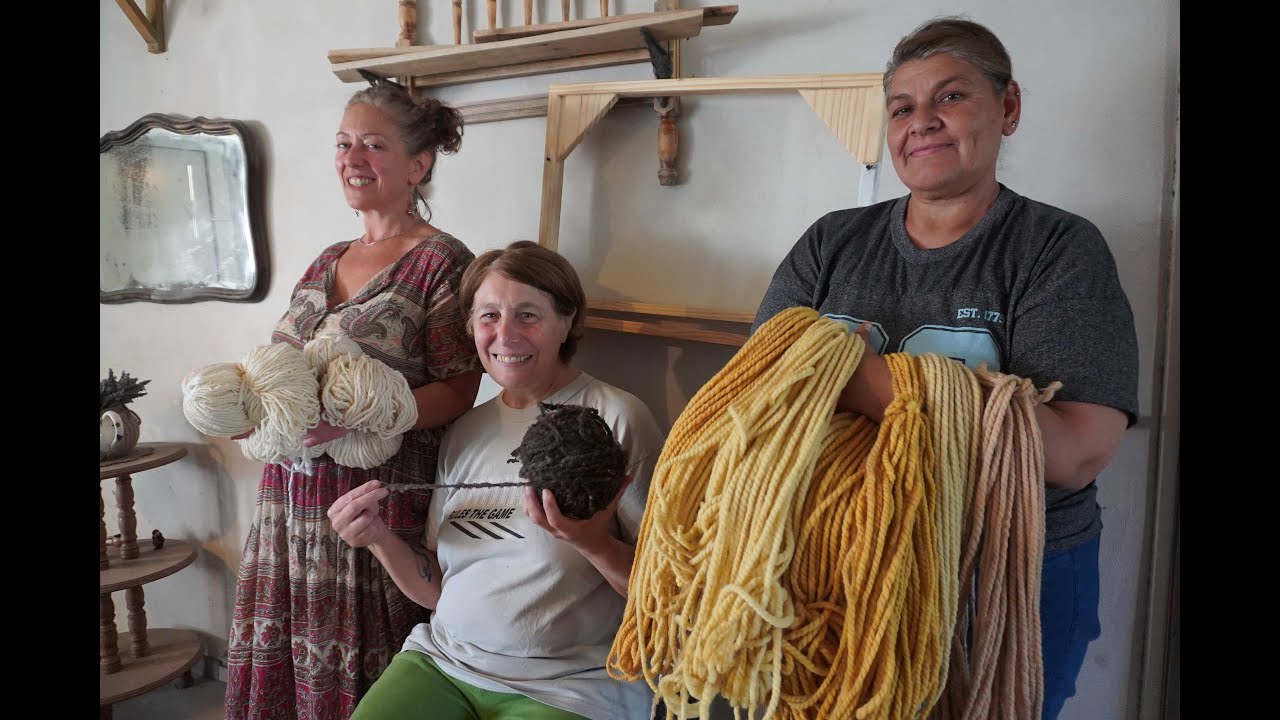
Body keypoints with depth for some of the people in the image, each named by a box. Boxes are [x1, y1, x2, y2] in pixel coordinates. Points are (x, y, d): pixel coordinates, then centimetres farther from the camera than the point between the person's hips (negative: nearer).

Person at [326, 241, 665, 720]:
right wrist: (381, 538, -4)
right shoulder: (464, 433, 8)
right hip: (442, 662, 4)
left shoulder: (615, 419, -10)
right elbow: (437, 588, 13)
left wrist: (591, 541, -26)